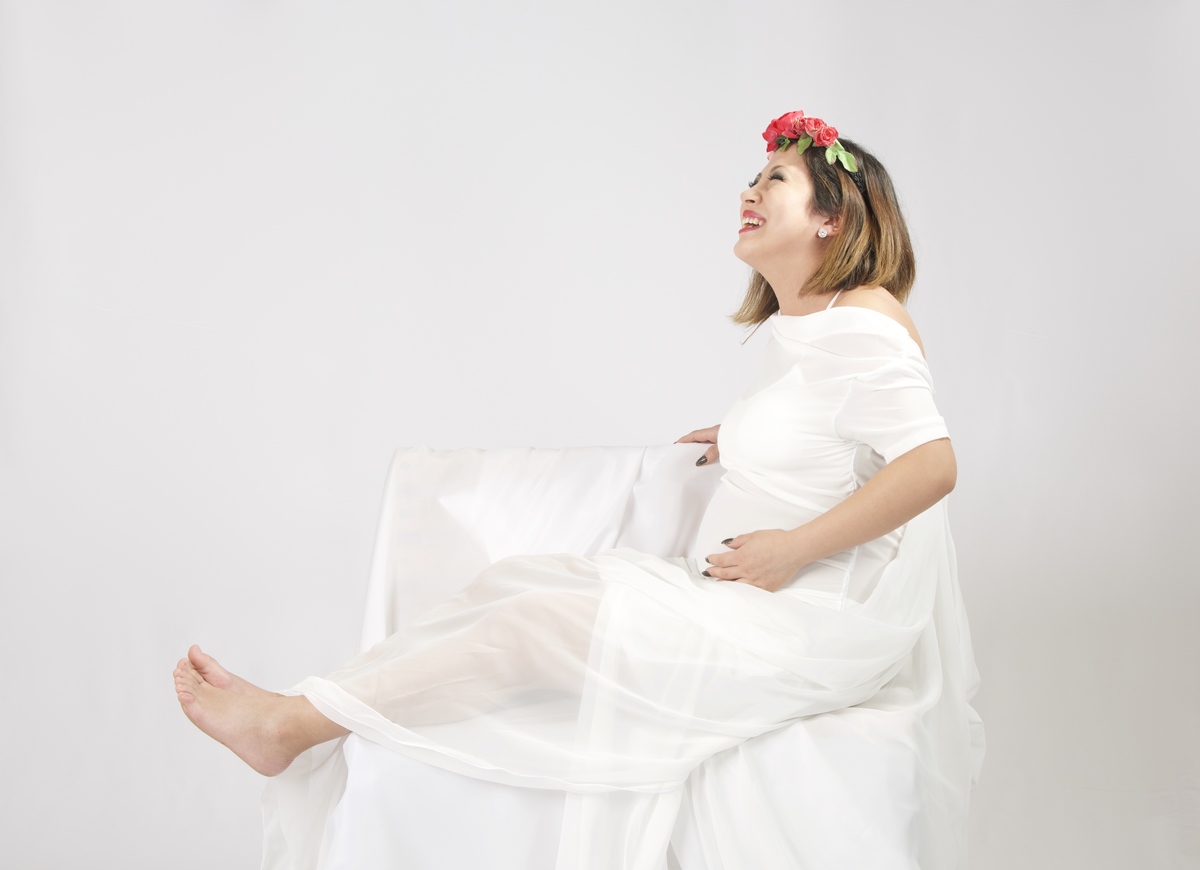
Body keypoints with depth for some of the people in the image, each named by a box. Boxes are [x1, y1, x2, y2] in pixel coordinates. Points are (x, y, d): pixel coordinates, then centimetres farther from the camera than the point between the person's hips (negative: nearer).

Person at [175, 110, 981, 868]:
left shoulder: (859, 326, -15)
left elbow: (933, 464, -26)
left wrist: (792, 551, -23)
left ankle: (291, 724, -10)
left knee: (541, 623, -17)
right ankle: (296, 713, -3)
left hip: (808, 623, -9)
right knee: (513, 582, -1)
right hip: (734, 597, 9)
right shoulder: (798, 324, 15)